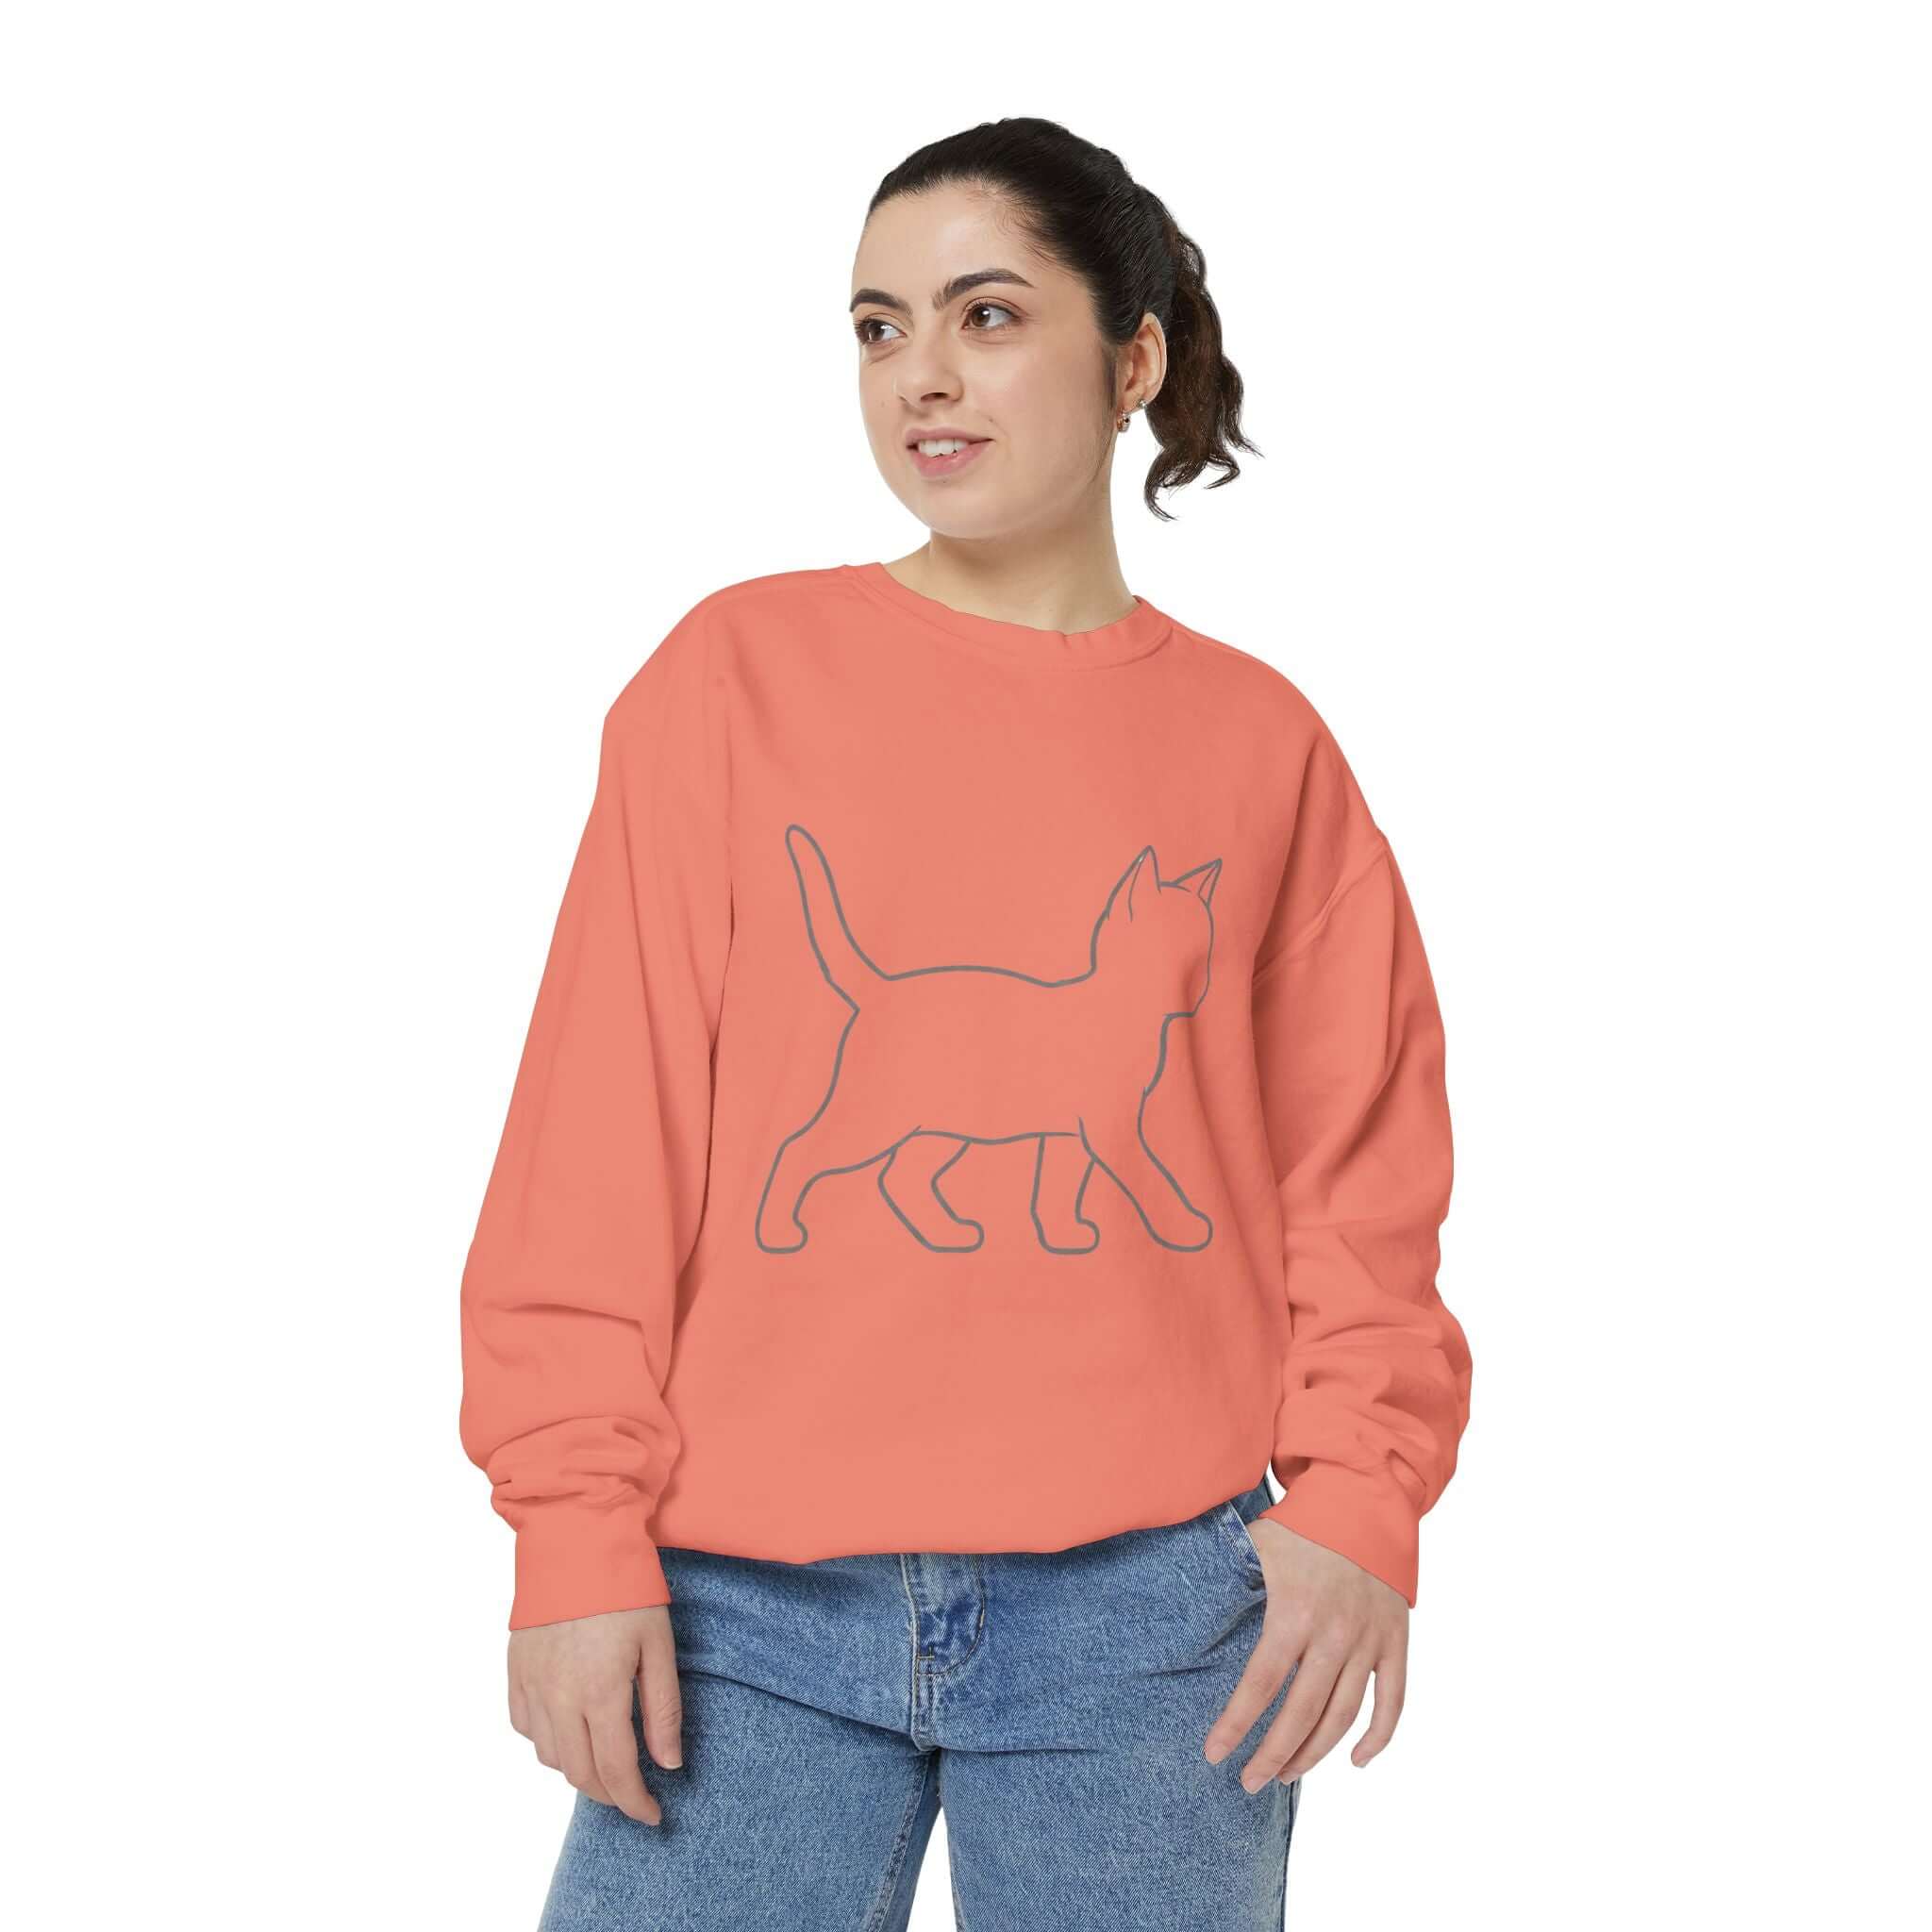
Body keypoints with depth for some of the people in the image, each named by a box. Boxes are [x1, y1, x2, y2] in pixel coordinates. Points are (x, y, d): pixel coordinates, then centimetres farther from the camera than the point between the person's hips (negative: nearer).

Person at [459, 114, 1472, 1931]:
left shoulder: (1260, 745, 6)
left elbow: (1356, 1162, 7)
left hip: (1150, 1599, 1)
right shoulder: (737, 673, 3)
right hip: (747, 1598, 0)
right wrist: (578, 1530, -5)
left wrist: (1358, 1499, -6)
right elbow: (604, 1131, 0)